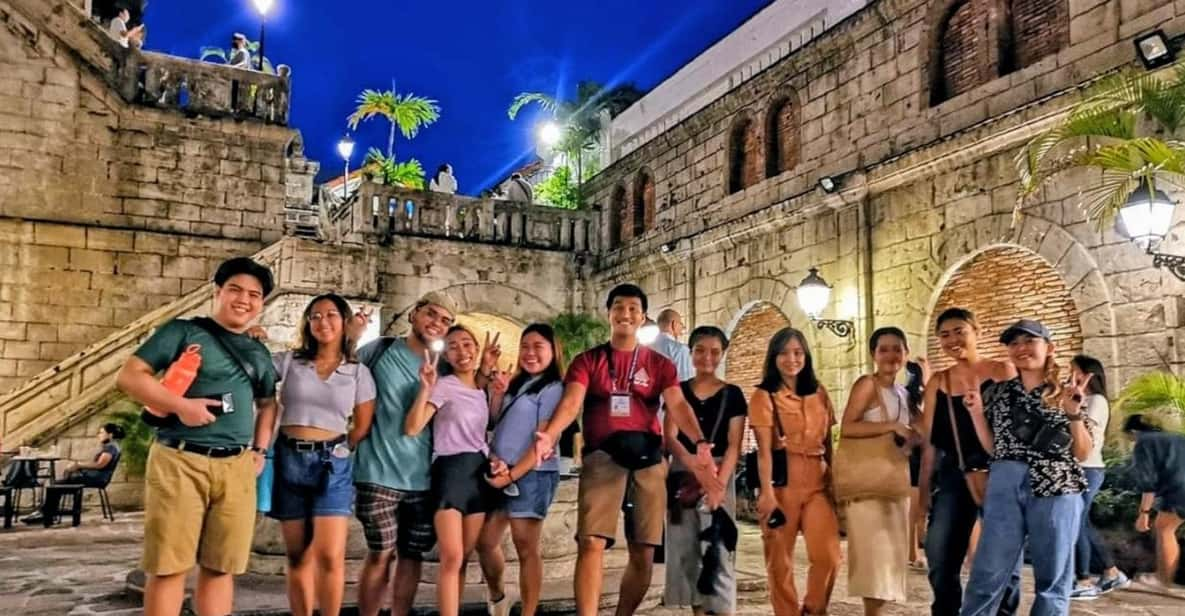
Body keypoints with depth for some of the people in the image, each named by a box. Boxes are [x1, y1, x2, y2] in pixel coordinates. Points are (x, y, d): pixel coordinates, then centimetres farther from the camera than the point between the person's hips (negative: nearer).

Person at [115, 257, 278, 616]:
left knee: (220, 567, 7)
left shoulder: (258, 353, 17)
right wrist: (181, 405, -16)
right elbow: (129, 376, -4)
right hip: (179, 461, -4)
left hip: (237, 467, 5)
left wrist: (260, 450, 13)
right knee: (168, 565, 0)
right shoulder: (184, 331, 1)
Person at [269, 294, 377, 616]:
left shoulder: (359, 372, 5)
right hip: (289, 460, 1)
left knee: (330, 556, -9)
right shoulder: (288, 361, 5)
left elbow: (363, 427, 9)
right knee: (297, 555, 7)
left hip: (332, 464, -1)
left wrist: (337, 452, 9)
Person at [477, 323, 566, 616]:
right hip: (500, 471, 7)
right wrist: (496, 394, 2)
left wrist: (514, 474, -17)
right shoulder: (516, 384, 15)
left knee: (526, 548, -1)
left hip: (531, 474, -7)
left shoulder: (553, 389, -7)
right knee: (485, 542, 13)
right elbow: (495, 424, 19)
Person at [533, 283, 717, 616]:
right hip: (602, 454, -2)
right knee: (591, 542, -15)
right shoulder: (587, 360, 9)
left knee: (644, 552, 7)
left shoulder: (659, 364, 12)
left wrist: (700, 444, -24)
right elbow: (572, 402, -7)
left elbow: (677, 405, -4)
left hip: (647, 455, 2)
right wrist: (549, 434, -29)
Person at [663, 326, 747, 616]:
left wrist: (719, 484, -16)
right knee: (686, 551, 4)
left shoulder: (732, 394, 4)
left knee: (718, 550, -6)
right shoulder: (678, 391, 8)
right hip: (682, 477, 2)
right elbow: (670, 437, -2)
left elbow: (733, 445, -2)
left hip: (720, 475, -2)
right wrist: (694, 464, -20)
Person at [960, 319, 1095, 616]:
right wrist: (977, 414, -1)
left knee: (1052, 578, 5)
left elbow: (1082, 453, 2)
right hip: (1004, 486, 2)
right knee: (987, 575, 0)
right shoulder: (1000, 391, 12)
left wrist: (1074, 413, -12)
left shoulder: (1067, 393, 5)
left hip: (1056, 487, -2)